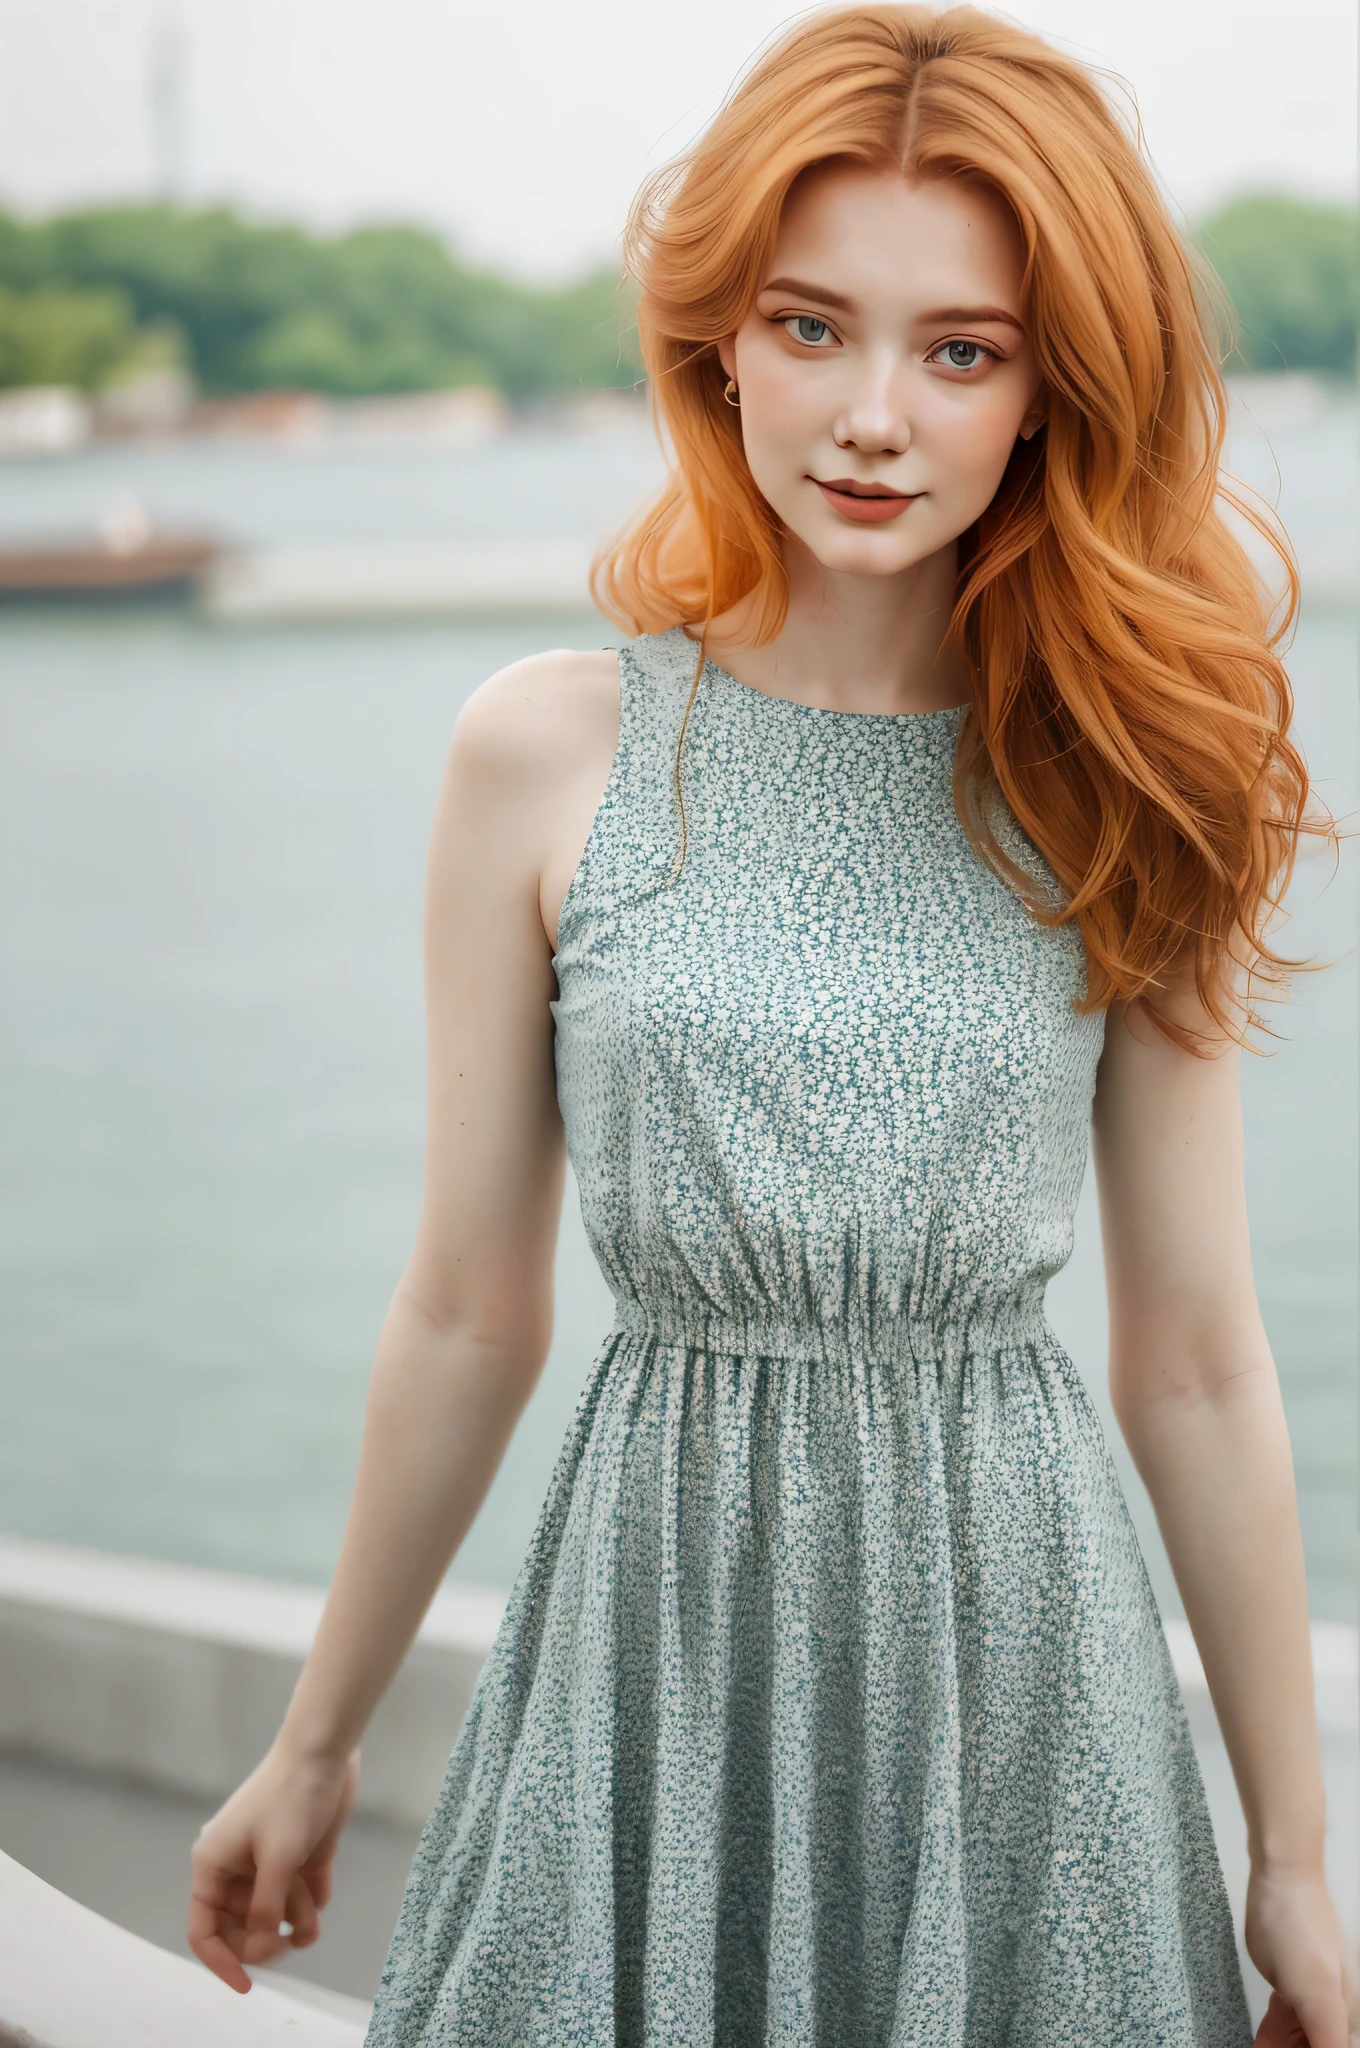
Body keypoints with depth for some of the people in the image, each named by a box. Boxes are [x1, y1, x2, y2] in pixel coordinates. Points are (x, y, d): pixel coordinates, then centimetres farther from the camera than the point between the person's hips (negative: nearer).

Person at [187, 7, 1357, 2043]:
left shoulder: (1117, 792, -2)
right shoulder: (548, 752, -4)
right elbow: (467, 1316, 3)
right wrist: (316, 1742, 10)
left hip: (1016, 1642, 1)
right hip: (662, 1640, 0)